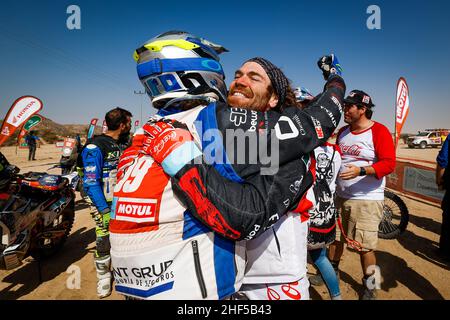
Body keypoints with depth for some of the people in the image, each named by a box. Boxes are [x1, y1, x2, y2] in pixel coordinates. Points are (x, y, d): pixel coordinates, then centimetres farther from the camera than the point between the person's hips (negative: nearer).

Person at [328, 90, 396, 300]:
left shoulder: (379, 131, -8)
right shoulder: (342, 132, 11)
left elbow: (389, 164, -16)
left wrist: (361, 170, -27)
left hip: (367, 199, -6)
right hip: (340, 196, 6)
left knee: (365, 247, 0)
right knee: (335, 238, 16)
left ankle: (370, 288, 23)